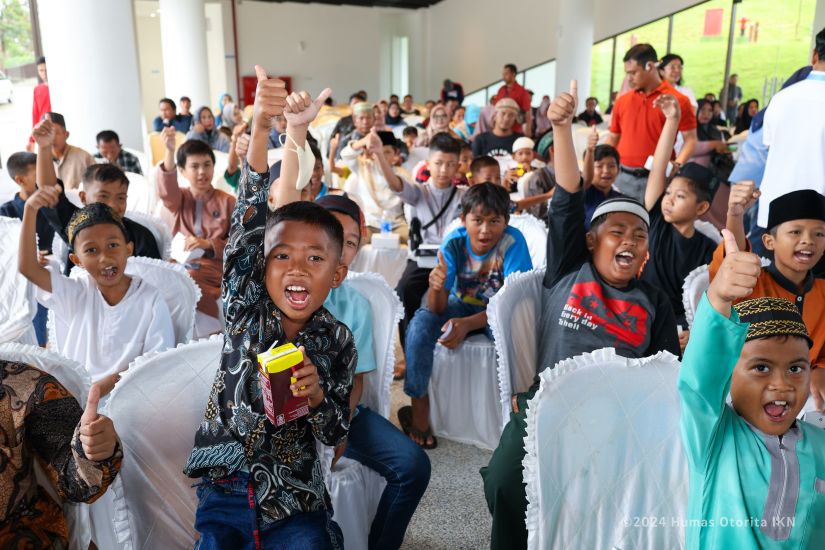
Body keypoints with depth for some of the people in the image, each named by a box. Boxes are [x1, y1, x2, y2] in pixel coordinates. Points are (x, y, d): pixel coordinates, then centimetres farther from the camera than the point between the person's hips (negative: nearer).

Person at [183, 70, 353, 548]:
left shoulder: (337, 341, -5)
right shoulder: (247, 311, -7)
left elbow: (336, 435, 2)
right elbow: (249, 217, -21)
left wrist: (317, 397, -20)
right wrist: (261, 129, -32)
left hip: (295, 502, 1)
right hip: (226, 492, 0)